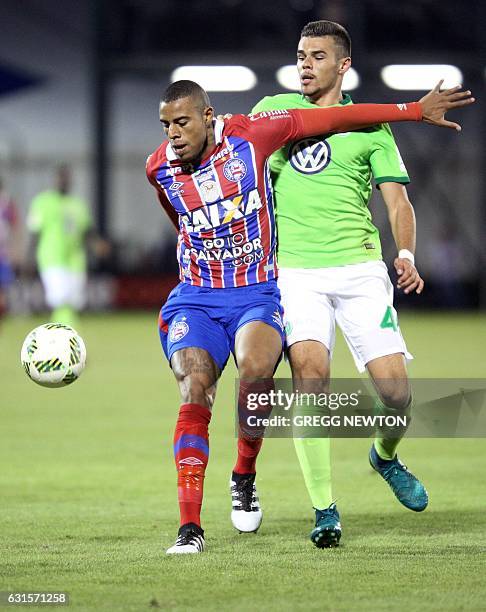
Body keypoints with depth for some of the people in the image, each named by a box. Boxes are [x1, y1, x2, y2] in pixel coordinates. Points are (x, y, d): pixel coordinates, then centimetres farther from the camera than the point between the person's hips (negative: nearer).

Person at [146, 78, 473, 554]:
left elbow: (336, 119, 0)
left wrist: (415, 110, 3)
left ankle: (244, 476, -6)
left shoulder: (250, 134, -8)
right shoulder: (159, 168, 0)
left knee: (256, 365, -32)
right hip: (195, 299, 2)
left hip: (257, 294, -2)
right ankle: (190, 526, -19)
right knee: (194, 392, -21)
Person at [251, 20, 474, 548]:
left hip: (359, 267, 0)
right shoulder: (272, 111, 12)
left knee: (395, 391, -8)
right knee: (310, 371, -23)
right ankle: (324, 509, -16)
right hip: (295, 270, 0)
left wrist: (406, 253, -13)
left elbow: (397, 200, 5)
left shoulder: (370, 126, 10)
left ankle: (385, 457, 28)